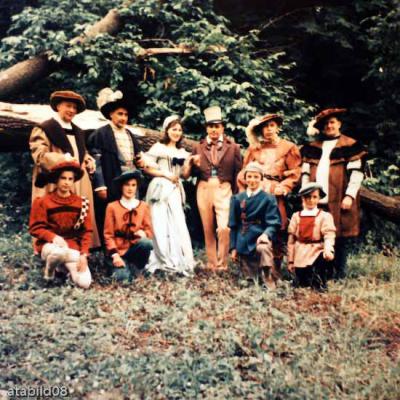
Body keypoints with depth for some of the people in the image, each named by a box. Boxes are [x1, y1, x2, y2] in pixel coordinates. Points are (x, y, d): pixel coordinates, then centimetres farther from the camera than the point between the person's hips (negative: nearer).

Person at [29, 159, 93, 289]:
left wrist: (83, 255, -10)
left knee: (84, 283, -18)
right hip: (49, 244, -2)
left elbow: (86, 231, 2)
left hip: (73, 245, 3)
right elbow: (35, 228, -5)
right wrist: (54, 237, -24)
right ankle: (49, 271, -2)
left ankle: (65, 265, 17)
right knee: (59, 252, -41)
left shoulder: (81, 203, 1)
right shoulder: (43, 202, -5)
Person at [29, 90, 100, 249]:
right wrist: (63, 160, -24)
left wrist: (89, 162, 5)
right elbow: (39, 155, -11)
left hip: (80, 184, 7)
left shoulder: (77, 131, 23)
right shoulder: (43, 129, 0)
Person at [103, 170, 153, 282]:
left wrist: (144, 234, -21)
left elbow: (150, 231, 4)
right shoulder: (112, 207, 0)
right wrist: (115, 255, -15)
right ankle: (118, 267, 10)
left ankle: (134, 270, -8)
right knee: (122, 277, -27)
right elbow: (108, 234, -2)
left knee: (147, 243, -33)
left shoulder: (143, 206, 6)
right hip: (119, 251, -1)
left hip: (136, 248, 2)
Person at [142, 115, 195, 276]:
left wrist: (190, 162, 1)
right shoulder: (158, 147, 0)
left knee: (178, 224, 0)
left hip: (175, 190, 5)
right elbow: (147, 167, -6)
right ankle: (163, 261, 3)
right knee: (161, 225, -3)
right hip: (161, 188, -5)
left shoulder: (182, 151, 17)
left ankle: (180, 261, 5)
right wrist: (165, 174, -12)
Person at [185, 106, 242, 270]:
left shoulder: (233, 147, 4)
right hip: (204, 189, 3)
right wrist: (194, 164, -12)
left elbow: (238, 172, 4)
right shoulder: (199, 147, 10)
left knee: (223, 228, -15)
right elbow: (192, 172, 10)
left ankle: (222, 264, -1)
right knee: (208, 229, 9)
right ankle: (211, 263, 20)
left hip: (224, 190, -2)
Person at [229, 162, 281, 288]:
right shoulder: (237, 199, 11)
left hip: (260, 238, -4)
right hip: (243, 243, 4)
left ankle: (270, 286, -32)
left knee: (263, 248, -37)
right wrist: (233, 247, 7)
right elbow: (233, 225, 13)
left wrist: (266, 234, -27)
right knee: (249, 278, 0)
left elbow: (274, 223, -5)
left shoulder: (268, 199, 1)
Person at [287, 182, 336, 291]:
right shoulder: (296, 216, 8)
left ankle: (319, 287, -6)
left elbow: (329, 236, -16)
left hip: (317, 254, -2)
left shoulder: (325, 216, 0)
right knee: (303, 285, 3)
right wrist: (290, 260, 5)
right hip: (300, 257, 2)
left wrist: (328, 249, -36)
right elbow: (291, 240, 8)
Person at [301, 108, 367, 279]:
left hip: (339, 202, -3)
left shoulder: (350, 146, 4)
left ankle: (339, 276, 10)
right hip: (316, 201, 4)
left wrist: (350, 195, -11)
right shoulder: (312, 147, 16)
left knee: (340, 239, 0)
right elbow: (305, 173, 15)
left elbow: (356, 173, -3)